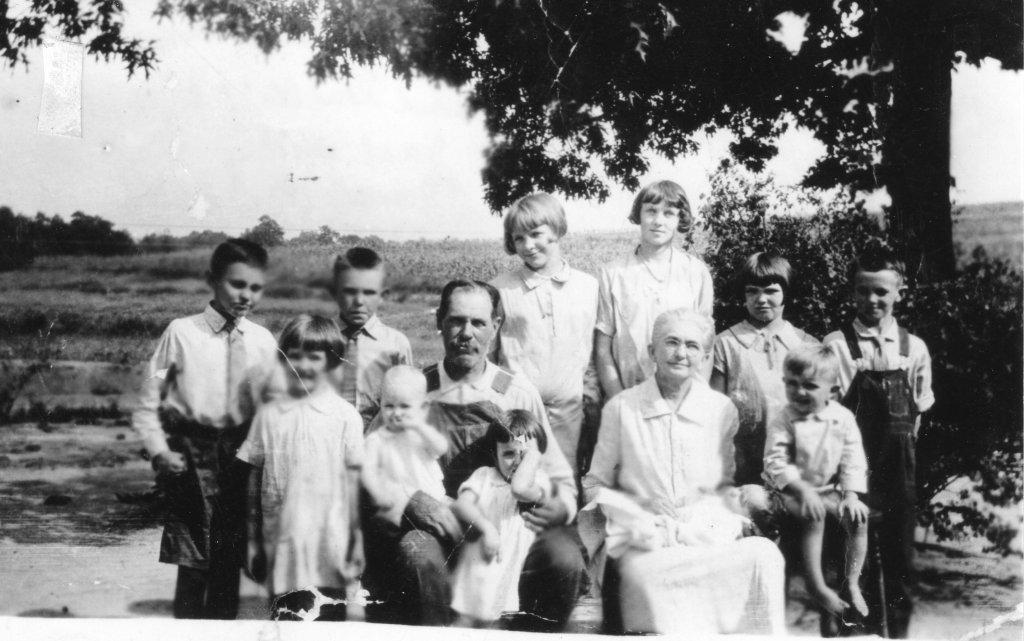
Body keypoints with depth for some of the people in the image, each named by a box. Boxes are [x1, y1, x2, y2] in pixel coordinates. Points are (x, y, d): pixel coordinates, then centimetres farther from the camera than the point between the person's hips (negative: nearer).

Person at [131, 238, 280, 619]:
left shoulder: (263, 342, 3)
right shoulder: (181, 333, -5)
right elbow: (147, 405, 0)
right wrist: (160, 452, -10)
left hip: (240, 458, 3)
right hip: (191, 457, -3)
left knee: (229, 566, 12)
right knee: (192, 568, -2)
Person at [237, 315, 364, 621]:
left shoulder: (345, 415, -1)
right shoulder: (268, 415, 6)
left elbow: (354, 482, 0)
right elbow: (255, 483, 9)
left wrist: (357, 542, -1)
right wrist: (253, 543, 9)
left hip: (327, 547, -2)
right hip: (280, 547, 3)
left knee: (330, 618, -1)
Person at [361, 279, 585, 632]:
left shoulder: (518, 392, 7)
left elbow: (558, 475, 10)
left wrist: (562, 507, -12)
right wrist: (410, 500, -16)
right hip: (438, 530, -1)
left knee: (564, 556, -26)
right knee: (417, 554, -34)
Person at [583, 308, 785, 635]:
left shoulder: (722, 410, 9)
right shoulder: (621, 408, 3)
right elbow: (595, 485, 7)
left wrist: (712, 521, -3)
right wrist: (640, 522, -8)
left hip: (707, 539, 3)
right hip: (644, 545, -3)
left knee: (764, 554, -28)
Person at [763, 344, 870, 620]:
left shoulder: (843, 418, -2)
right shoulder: (784, 421, -10)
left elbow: (853, 461, 0)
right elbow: (775, 462, -16)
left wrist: (851, 495, -12)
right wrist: (803, 489, -27)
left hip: (831, 489, 4)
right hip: (793, 491, -4)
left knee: (858, 517, -17)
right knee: (814, 515, -31)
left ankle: (852, 582, -1)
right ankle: (816, 585, -20)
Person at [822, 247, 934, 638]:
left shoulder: (914, 349, 5)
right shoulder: (836, 346, -6)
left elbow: (919, 409, 13)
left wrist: (899, 442, 5)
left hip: (898, 467, 3)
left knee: (900, 556, 11)